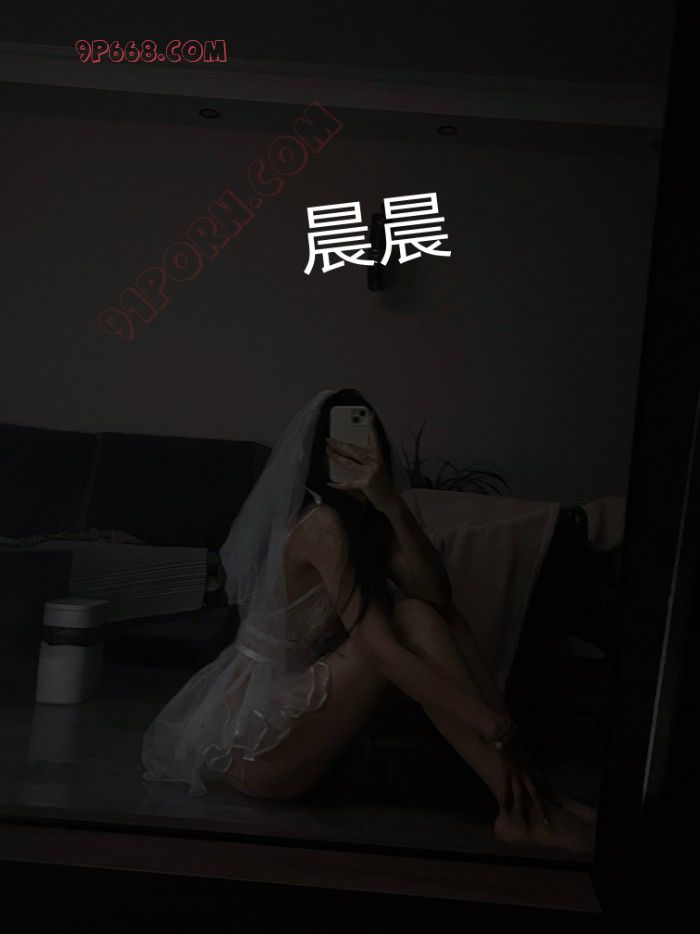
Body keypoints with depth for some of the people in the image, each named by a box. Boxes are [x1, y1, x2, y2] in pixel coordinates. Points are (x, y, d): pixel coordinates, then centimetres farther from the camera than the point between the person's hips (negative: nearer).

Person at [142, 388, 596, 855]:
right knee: (413, 623, -22)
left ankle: (525, 794, -13)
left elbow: (438, 596, -14)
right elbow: (384, 651, -29)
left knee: (428, 619, -10)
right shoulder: (320, 523, -22)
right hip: (254, 741, -8)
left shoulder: (366, 518, 3)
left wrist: (392, 503, -27)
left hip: (289, 705, 8)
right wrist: (493, 726, -29)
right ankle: (524, 807, -19)